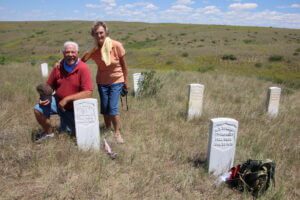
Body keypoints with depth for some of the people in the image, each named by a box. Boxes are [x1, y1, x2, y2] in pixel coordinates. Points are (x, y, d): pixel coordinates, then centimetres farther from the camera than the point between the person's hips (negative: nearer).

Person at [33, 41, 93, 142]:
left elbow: (88, 92, -27)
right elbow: (50, 86, 6)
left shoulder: (83, 68, -20)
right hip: (58, 101, 3)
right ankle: (48, 132, 9)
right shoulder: (58, 67, -6)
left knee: (73, 134, 5)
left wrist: (67, 99, -27)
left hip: (75, 108, -3)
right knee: (38, 109, -18)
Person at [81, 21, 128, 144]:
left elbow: (123, 64, -8)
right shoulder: (93, 49, -12)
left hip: (116, 81, -3)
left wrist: (126, 81, -2)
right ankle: (108, 130, 28)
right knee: (104, 108, 7)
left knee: (113, 107, -10)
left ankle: (117, 133, 9)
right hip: (102, 82, 3)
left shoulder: (116, 45, -18)